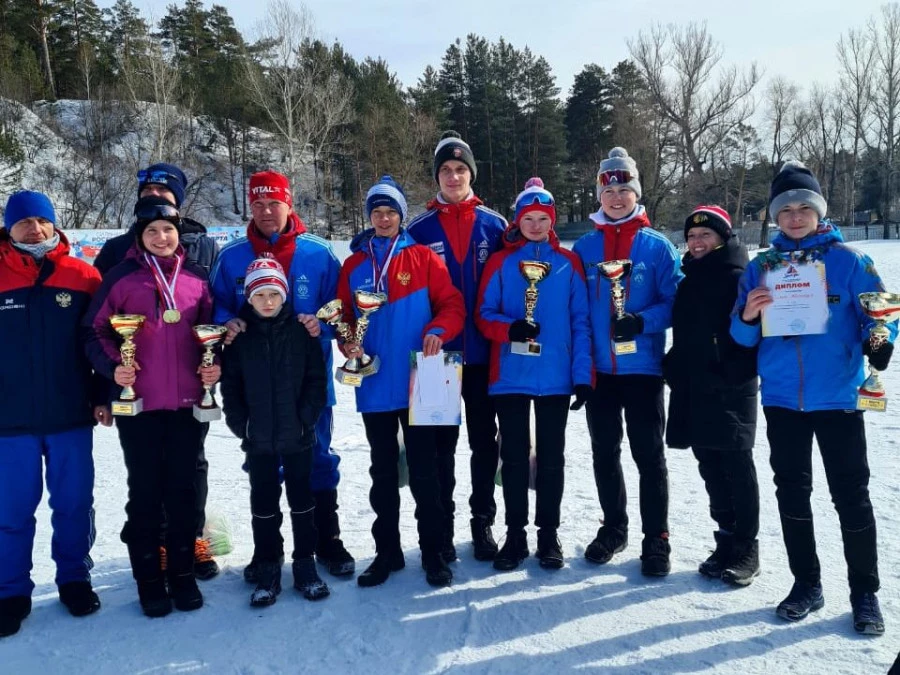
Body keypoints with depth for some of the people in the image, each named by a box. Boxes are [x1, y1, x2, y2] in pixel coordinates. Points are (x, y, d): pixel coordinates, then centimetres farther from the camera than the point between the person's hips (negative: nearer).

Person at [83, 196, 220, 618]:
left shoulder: (197, 278, 7)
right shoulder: (121, 278, -1)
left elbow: (210, 331, 14)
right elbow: (95, 331, 1)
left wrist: (213, 366, -1)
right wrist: (112, 367, -14)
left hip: (189, 404, 2)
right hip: (138, 405, -2)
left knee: (183, 489, 10)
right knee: (145, 491, 7)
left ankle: (183, 572, 24)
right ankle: (148, 578, 21)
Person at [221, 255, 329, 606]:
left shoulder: (301, 331, -3)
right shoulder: (239, 336, 0)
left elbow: (316, 378, -3)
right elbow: (230, 384, 1)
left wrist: (306, 418, -11)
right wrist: (240, 425, -6)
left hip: (298, 435, -1)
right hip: (258, 439, 1)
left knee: (302, 500, 10)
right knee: (263, 504, 10)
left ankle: (305, 566, 24)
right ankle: (268, 571, 22)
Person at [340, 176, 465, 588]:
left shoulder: (423, 258, 1)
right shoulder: (354, 265, 9)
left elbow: (451, 303, -3)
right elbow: (343, 316, 10)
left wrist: (438, 330, -21)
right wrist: (347, 342, -9)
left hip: (417, 383, -3)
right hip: (374, 385, 3)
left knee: (424, 472, 5)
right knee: (383, 473, 13)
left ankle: (433, 553, 18)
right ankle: (387, 551, 26)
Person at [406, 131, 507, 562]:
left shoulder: (494, 225, 4)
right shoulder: (419, 230, 2)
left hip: (483, 353, 1)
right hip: (437, 355, -1)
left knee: (484, 442, 10)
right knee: (442, 445, 8)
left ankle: (483, 522, 25)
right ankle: (442, 526, 21)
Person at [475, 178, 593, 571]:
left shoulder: (568, 263, 3)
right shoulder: (501, 262, 3)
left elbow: (581, 322, 1)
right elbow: (483, 315, 1)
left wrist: (583, 374, -5)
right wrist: (509, 328, -20)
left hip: (556, 377, 0)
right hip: (510, 376, 0)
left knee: (551, 457, 9)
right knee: (514, 457, 8)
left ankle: (549, 534, 23)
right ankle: (515, 535, 21)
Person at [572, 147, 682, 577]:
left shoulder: (657, 246, -1)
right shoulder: (584, 247, 6)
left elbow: (674, 301, -3)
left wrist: (642, 322, -22)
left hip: (643, 367, -3)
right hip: (598, 369, 3)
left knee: (648, 455, 4)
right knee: (604, 453, 14)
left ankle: (656, 541, 17)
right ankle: (613, 528, 31)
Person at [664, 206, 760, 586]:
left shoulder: (739, 278, -6)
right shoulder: (689, 280, 16)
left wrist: (741, 370, -23)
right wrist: (675, 368, 12)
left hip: (731, 386, -7)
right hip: (694, 387, 7)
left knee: (736, 465, 0)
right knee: (710, 465, 11)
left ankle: (745, 549, 11)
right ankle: (726, 540, 22)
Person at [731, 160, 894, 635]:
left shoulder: (849, 261, -2)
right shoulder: (760, 267, 5)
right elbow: (743, 338, 4)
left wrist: (879, 344, -23)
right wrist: (747, 317, -17)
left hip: (838, 399, -2)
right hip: (782, 399, 3)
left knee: (851, 494, 5)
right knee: (791, 492, 12)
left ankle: (865, 593, 23)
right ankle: (806, 583, 28)